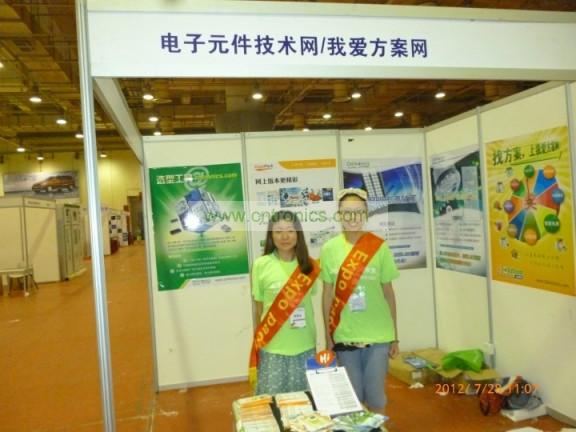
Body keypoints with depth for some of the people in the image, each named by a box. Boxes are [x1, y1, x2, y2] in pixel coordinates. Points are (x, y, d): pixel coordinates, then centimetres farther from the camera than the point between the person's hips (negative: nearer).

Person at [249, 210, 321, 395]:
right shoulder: (261, 265, -8)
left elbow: (309, 301, 8)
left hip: (305, 347, 3)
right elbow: (258, 307, 0)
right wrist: (258, 341, 2)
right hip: (272, 348, -2)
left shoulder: (309, 265, 1)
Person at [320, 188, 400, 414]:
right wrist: (328, 336, 4)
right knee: (352, 396, 13)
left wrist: (395, 336, 5)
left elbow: (388, 292, 1)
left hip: (378, 335, -1)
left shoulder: (379, 247, -5)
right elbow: (327, 294, 3)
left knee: (375, 395, 10)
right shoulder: (329, 249, -3)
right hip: (344, 335, 1)